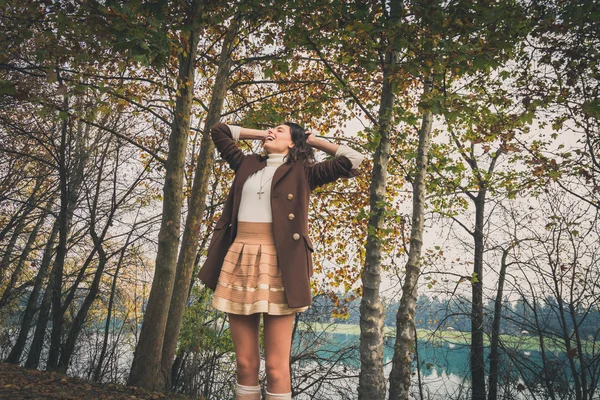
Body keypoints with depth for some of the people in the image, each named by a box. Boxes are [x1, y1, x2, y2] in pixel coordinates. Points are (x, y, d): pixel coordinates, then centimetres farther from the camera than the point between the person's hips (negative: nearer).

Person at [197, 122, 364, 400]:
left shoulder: (302, 171, 9)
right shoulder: (248, 165, 21)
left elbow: (353, 160, 3)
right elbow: (219, 131, 32)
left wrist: (315, 141, 14)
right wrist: (260, 134, 27)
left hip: (278, 264, -4)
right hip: (239, 260, 4)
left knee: (276, 366, -2)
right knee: (245, 364, 8)